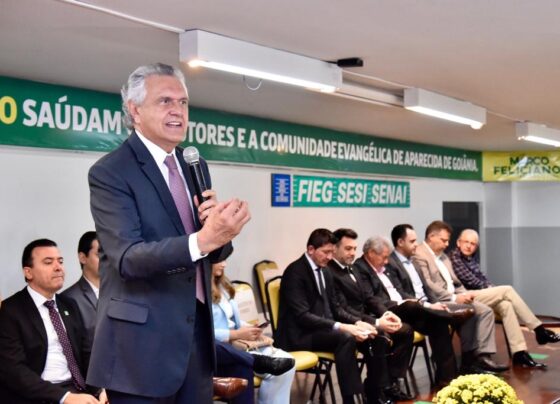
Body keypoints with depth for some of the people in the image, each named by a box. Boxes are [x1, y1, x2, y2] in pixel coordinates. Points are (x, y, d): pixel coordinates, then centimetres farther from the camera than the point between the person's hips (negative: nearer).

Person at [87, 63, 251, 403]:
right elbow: (127, 257, -23)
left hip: (197, 335, 7)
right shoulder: (110, 172, -11)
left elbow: (215, 252, 10)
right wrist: (202, 239, -38)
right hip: (142, 344, -6)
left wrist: (217, 225, -13)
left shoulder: (195, 166, 10)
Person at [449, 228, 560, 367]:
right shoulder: (453, 258, -7)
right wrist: (490, 288, -3)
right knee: (507, 290, -17)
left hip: (479, 295, 8)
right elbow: (471, 281, -12)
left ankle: (519, 352, -25)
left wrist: (492, 289, -2)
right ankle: (539, 329, -12)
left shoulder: (471, 259, 21)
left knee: (505, 305, -20)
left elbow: (482, 279, 18)